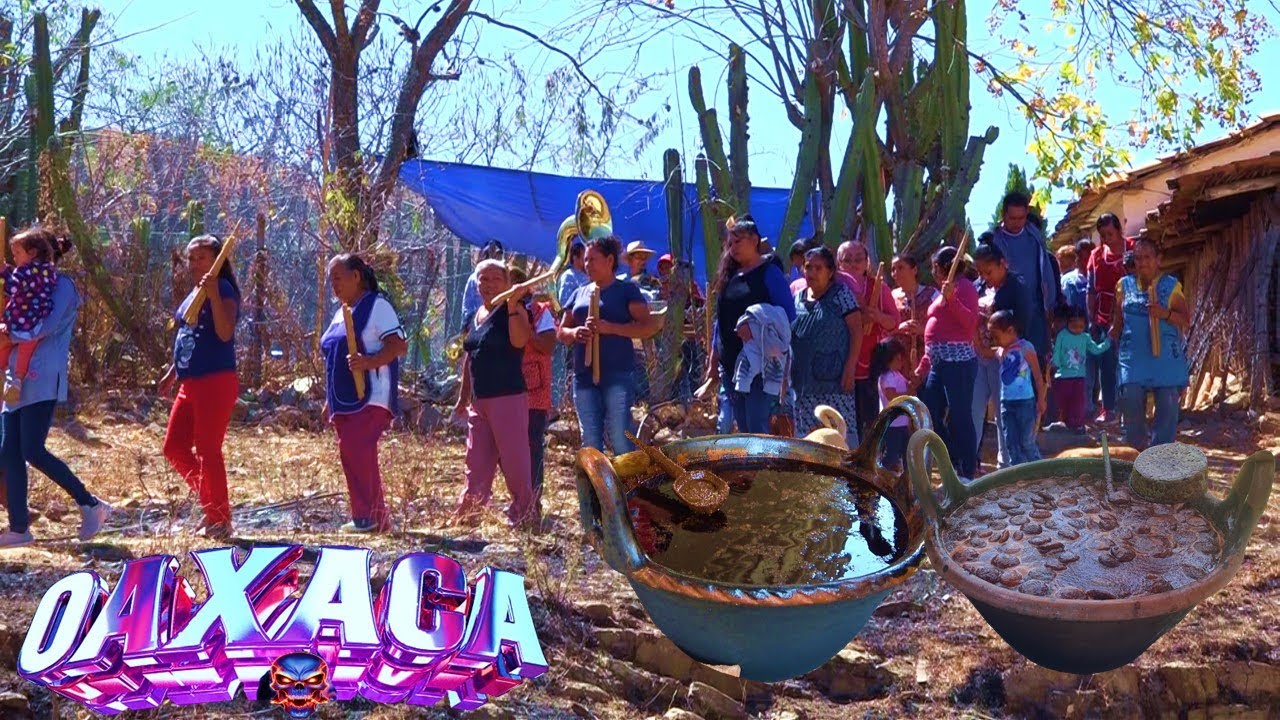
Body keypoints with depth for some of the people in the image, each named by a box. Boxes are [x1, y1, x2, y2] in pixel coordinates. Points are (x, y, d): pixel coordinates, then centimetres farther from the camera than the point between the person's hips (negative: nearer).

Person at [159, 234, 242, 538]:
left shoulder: (222, 290, -9)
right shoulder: (192, 294, 17)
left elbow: (225, 333, -23)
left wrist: (213, 294, -29)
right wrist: (172, 374, 26)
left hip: (216, 382, -9)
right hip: (190, 384, 9)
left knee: (207, 451, -6)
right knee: (174, 447, 9)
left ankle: (220, 520, 3)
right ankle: (210, 502, 22)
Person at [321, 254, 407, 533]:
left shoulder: (377, 306, -6)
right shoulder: (341, 313, 20)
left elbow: (399, 345, -15)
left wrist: (370, 361, -30)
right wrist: (329, 401, 23)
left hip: (371, 398, -9)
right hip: (345, 402, 9)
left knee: (355, 452, -21)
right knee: (361, 459, 9)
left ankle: (366, 517, -17)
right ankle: (379, 519, 14)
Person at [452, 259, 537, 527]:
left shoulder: (513, 310, -5)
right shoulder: (474, 317, 17)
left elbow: (519, 340, -25)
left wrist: (512, 304, -28)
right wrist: (463, 397, 26)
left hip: (508, 397, -7)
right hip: (478, 401, 7)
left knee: (515, 462, -5)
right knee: (476, 464, 11)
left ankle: (524, 516, 2)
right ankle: (466, 517, 16)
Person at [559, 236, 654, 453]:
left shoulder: (627, 289, 3)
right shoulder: (580, 294, 18)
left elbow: (647, 327, -6)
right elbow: (561, 332, 20)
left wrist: (610, 328, -17)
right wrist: (574, 333, -4)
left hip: (618, 373, -6)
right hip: (584, 375, 6)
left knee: (620, 440, -10)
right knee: (590, 443, 6)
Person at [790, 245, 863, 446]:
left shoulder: (840, 294, -2)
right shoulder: (798, 297, 14)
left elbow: (856, 330, -6)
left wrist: (850, 367, -14)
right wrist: (789, 371, 14)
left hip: (833, 379, -5)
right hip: (804, 380, 6)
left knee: (841, 429, -8)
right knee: (807, 434, 5)